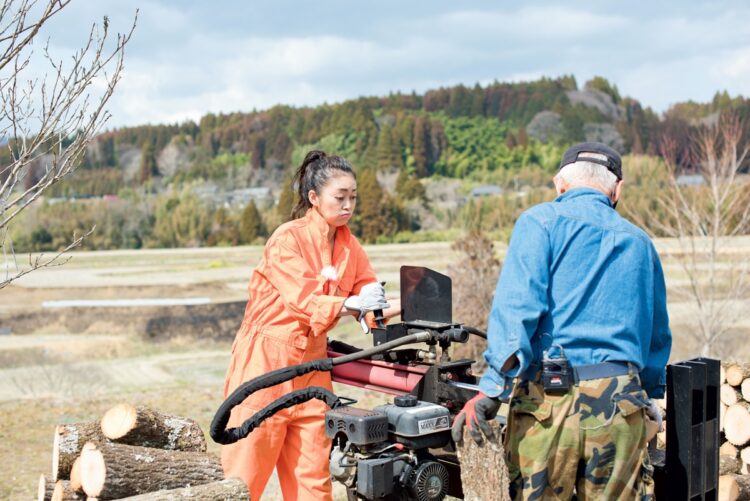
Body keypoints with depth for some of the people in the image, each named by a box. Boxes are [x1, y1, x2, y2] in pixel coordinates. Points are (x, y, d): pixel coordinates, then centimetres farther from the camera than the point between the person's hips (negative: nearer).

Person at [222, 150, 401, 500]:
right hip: (267, 362, -6)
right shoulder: (287, 239, -11)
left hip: (310, 365, 6)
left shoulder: (349, 246, 8)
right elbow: (304, 301, -20)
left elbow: (370, 297, 5)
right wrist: (351, 304, -34)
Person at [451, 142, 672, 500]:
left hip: (549, 397, -3)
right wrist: (648, 395, 38)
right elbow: (658, 334, 25)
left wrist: (492, 389, -15)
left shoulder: (541, 221, 3)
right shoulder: (639, 243, 18)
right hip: (620, 403, 4)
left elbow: (516, 306, -11)